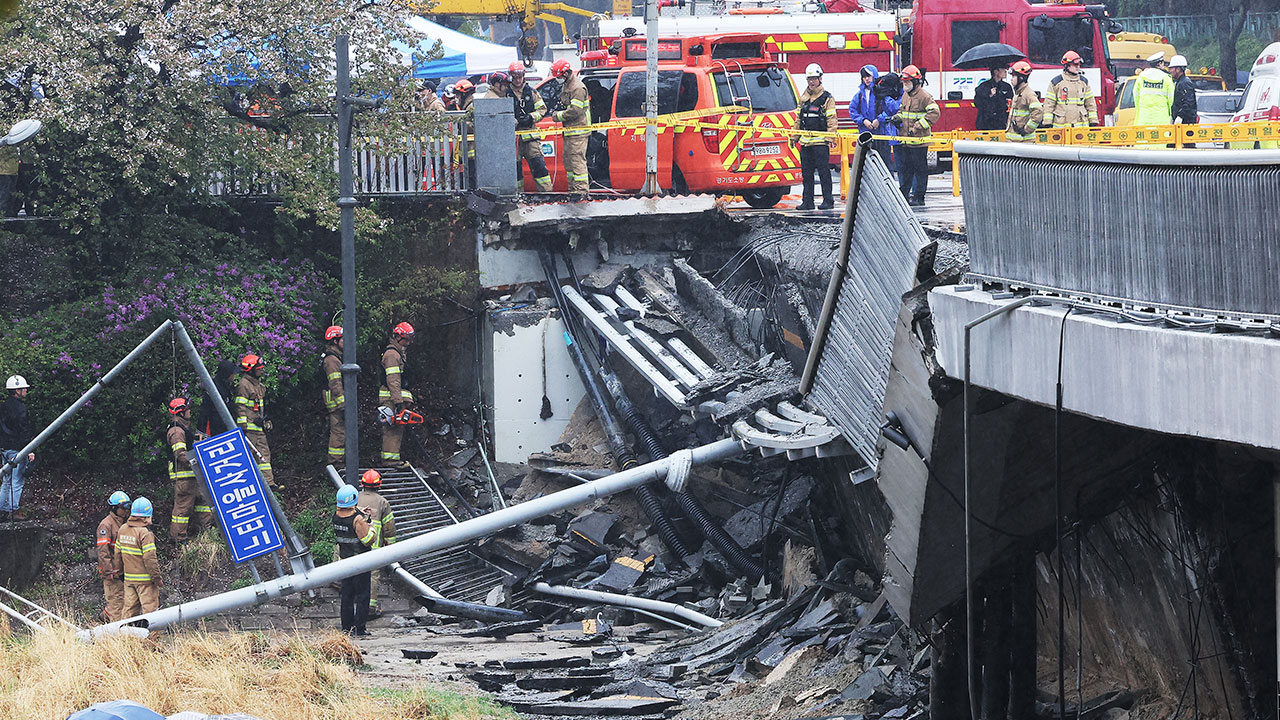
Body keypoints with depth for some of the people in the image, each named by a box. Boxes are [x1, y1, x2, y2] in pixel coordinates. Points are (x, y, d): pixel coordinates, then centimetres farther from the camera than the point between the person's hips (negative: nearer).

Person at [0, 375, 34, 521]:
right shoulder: (19, 407, -15)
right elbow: (24, 430, -19)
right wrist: (30, 450, -17)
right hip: (16, 448, -9)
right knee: (17, 481, -2)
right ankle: (14, 511, 0)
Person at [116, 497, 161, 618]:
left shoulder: (122, 530, 6)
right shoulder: (145, 533, -18)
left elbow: (118, 554, 13)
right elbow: (149, 559, -20)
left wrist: (122, 570, 24)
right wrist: (156, 578, -13)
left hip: (129, 579, 7)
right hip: (145, 580, -7)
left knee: (129, 608, 14)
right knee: (150, 608, -1)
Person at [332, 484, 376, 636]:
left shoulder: (336, 515, -3)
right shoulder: (358, 519, -22)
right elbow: (368, 541, -18)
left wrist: (361, 512, 13)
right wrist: (370, 526, -3)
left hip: (344, 560, 6)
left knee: (347, 594, 14)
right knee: (362, 595, 3)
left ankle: (346, 627, 17)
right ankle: (359, 628, 3)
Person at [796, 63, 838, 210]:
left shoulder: (827, 98, -2)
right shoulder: (803, 98, 16)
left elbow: (831, 119, -7)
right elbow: (798, 119, 22)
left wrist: (831, 138, -15)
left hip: (821, 142, -6)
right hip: (805, 141, 6)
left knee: (823, 172, -4)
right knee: (806, 173, 7)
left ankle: (828, 201, 0)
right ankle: (807, 201, 12)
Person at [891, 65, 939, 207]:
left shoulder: (924, 96, -10)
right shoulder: (905, 95, 15)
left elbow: (934, 113, -16)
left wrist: (918, 126, -19)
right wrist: (897, 117, 8)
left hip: (918, 141, -8)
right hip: (905, 140, 8)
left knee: (920, 169, 0)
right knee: (904, 167, 12)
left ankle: (918, 196, 5)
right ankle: (903, 194, 20)